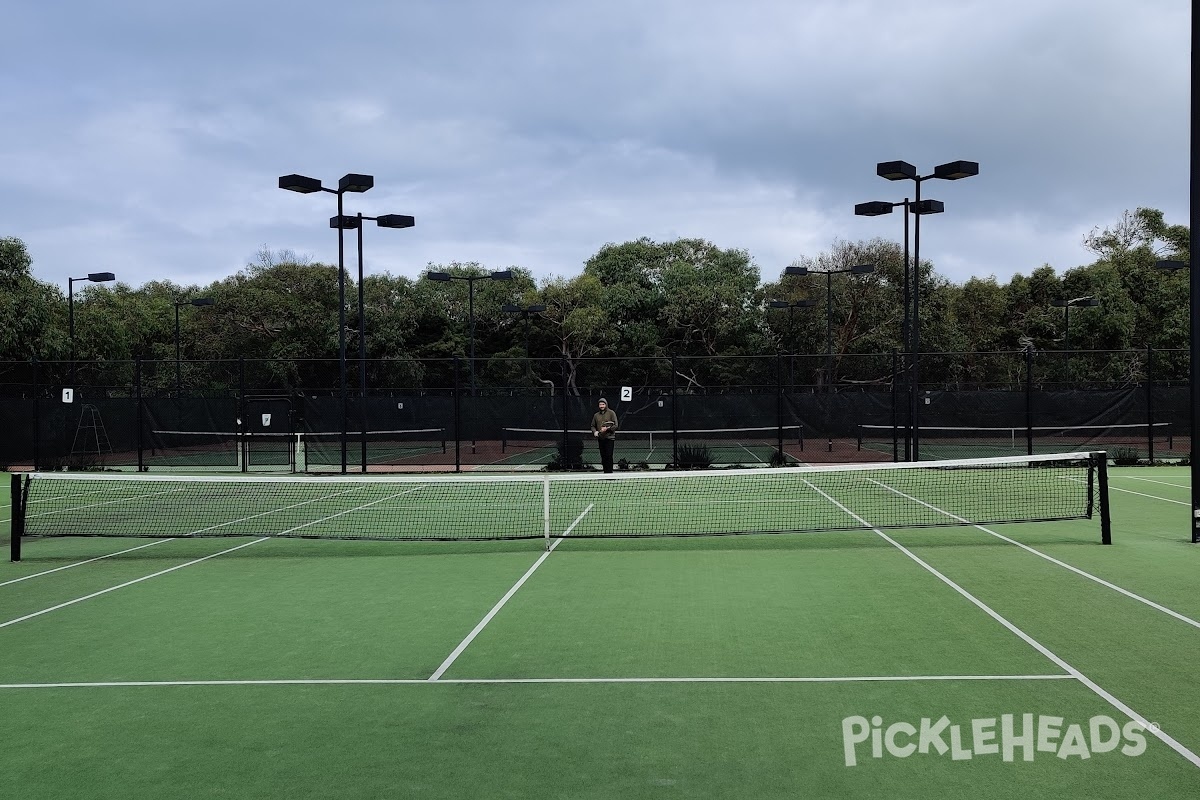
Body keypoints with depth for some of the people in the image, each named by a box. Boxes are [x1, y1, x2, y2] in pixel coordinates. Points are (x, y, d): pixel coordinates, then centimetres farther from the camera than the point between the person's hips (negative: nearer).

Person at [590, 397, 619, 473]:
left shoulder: (611, 413, 0)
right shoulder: (596, 415, 14)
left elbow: (615, 425, -5)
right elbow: (593, 426, 20)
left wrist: (607, 429, -19)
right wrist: (594, 431, -1)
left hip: (609, 438, -5)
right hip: (600, 438, 5)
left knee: (609, 456, -11)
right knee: (603, 457, 5)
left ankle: (609, 472, -10)